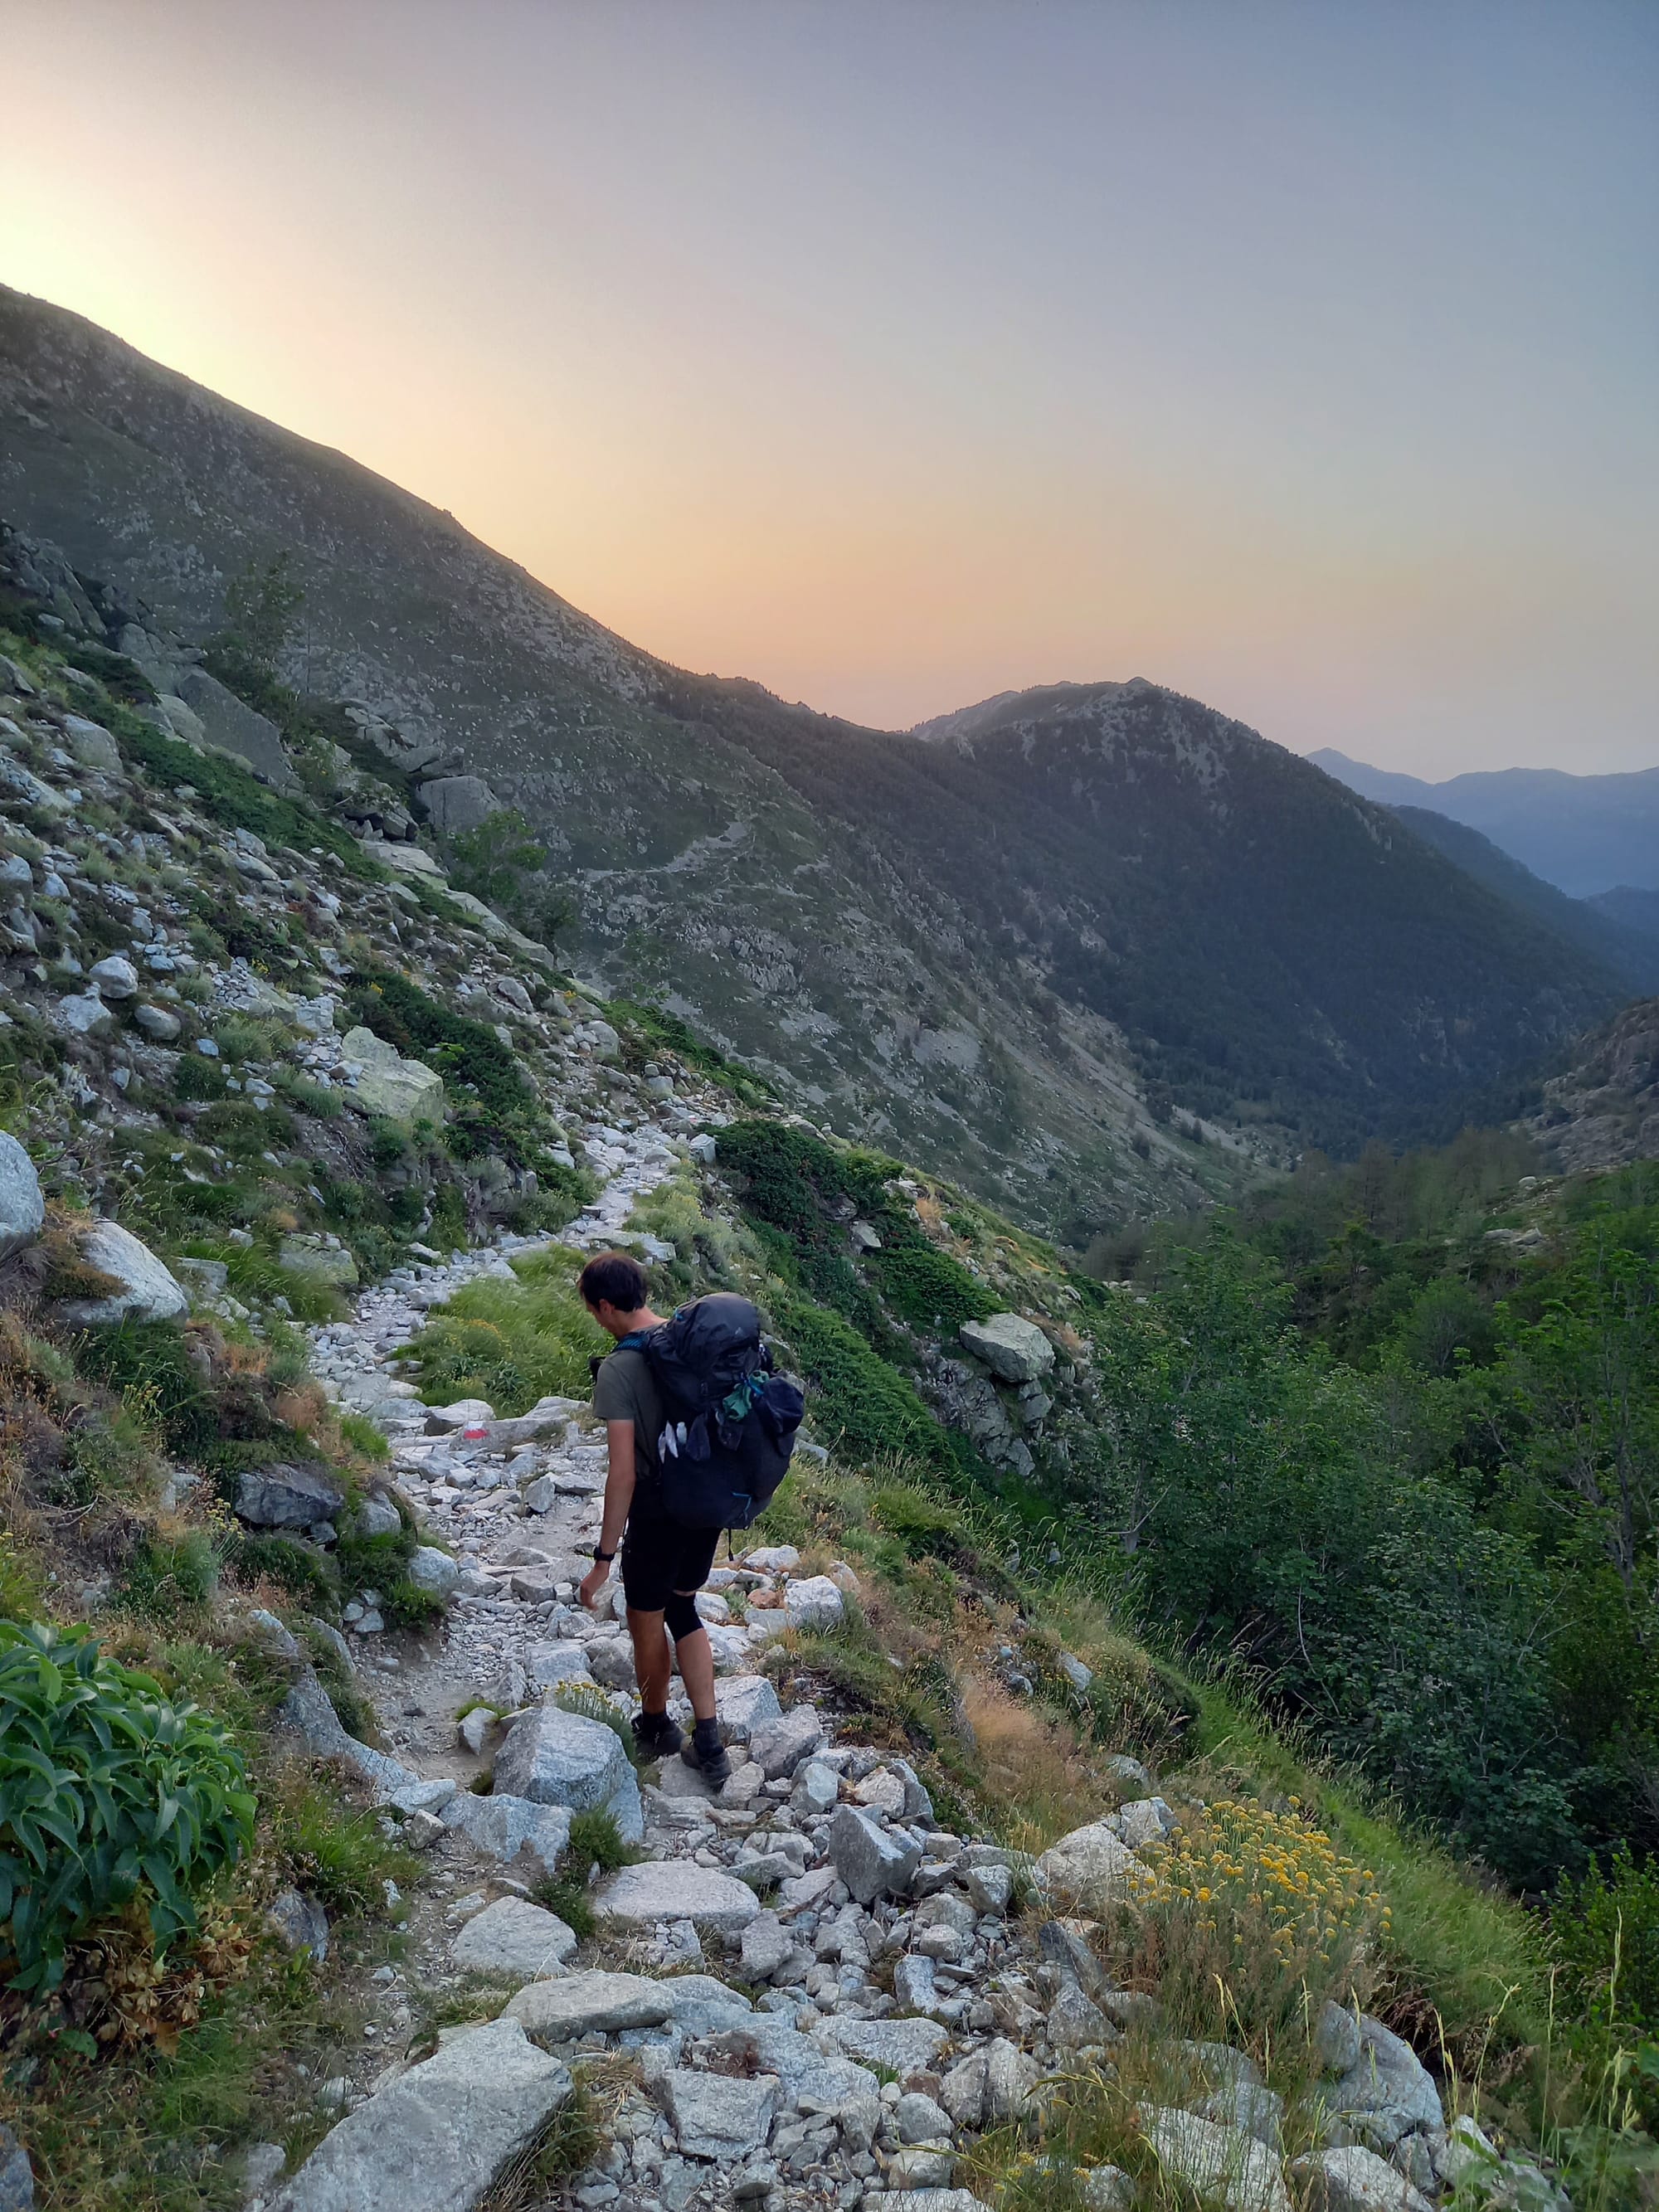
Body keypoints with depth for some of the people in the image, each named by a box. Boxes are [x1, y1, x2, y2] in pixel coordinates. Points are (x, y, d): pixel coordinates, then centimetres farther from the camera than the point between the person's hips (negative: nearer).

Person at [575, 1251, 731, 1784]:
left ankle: (656, 1726, 43)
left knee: (647, 1625, 19)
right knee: (681, 1609, 25)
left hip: (659, 1517, -7)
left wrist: (604, 1558, -17)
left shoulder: (618, 1370, -23)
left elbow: (623, 1472, -25)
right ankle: (708, 1744, 23)